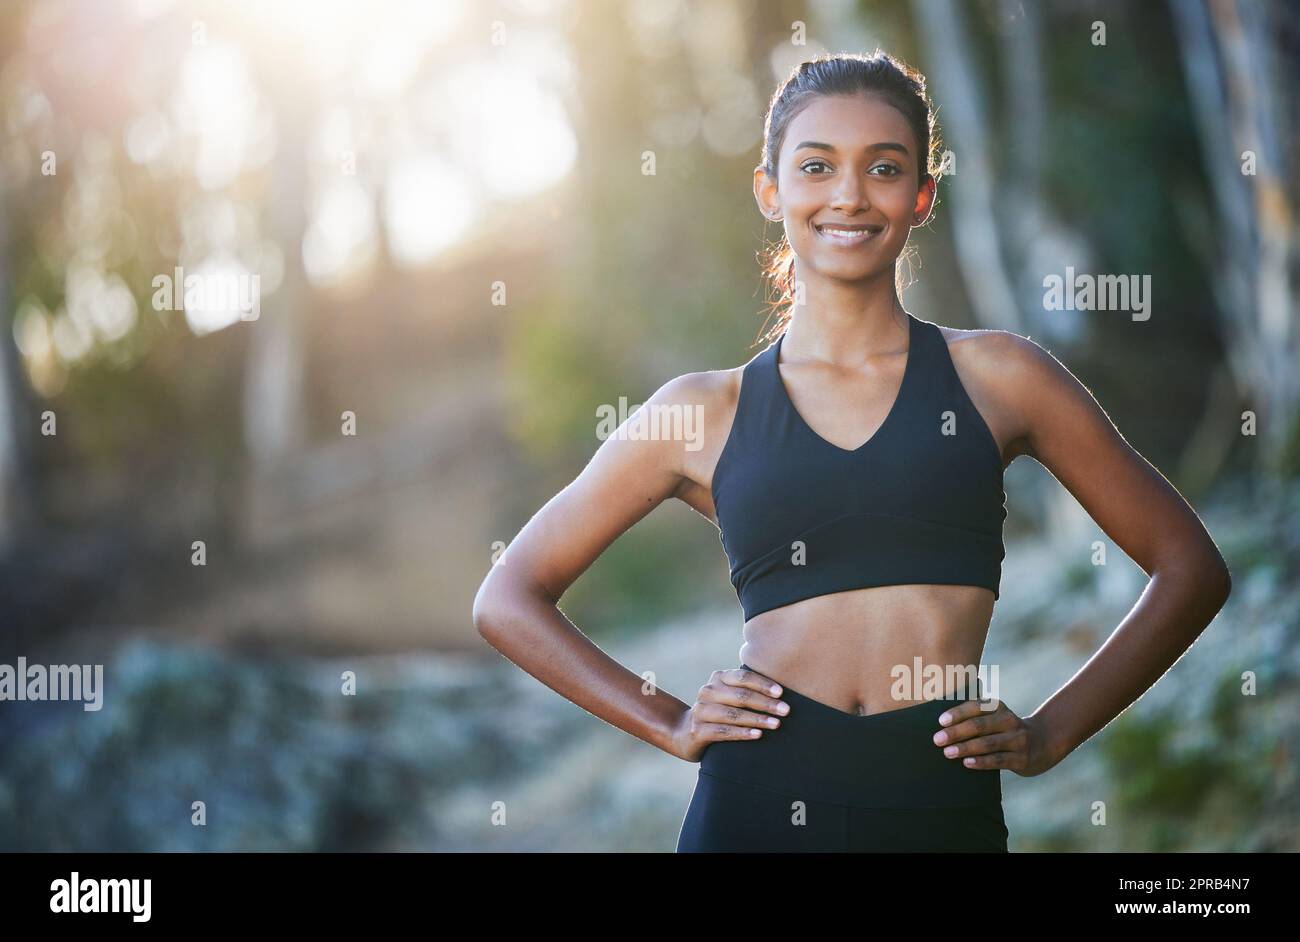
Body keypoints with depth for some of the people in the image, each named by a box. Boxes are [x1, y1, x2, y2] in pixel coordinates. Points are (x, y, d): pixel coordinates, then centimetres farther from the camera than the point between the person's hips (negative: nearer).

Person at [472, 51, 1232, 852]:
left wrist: (1052, 732, 3)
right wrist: (668, 724, 3)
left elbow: (1191, 567, 10)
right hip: (758, 804, 0)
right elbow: (509, 599, 12)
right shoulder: (706, 411, 6)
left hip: (947, 808, 0)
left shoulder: (996, 377, 5)